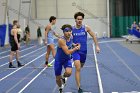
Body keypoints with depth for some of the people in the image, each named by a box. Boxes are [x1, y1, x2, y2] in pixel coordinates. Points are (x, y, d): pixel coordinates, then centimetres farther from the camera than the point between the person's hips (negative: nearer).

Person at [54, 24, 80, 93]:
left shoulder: (71, 37, -9)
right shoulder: (61, 40, -30)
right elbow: (67, 52, -31)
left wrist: (74, 45, 0)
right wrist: (76, 48, -20)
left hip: (67, 59, 4)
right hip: (59, 60, -4)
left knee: (68, 72, -25)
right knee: (58, 78, 7)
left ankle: (63, 77, 13)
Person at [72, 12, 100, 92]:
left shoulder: (86, 27, -5)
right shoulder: (72, 29, -7)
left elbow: (93, 36, 3)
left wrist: (97, 46, -1)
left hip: (84, 51, 3)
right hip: (76, 51, -3)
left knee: (81, 66, 24)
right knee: (78, 69, -14)